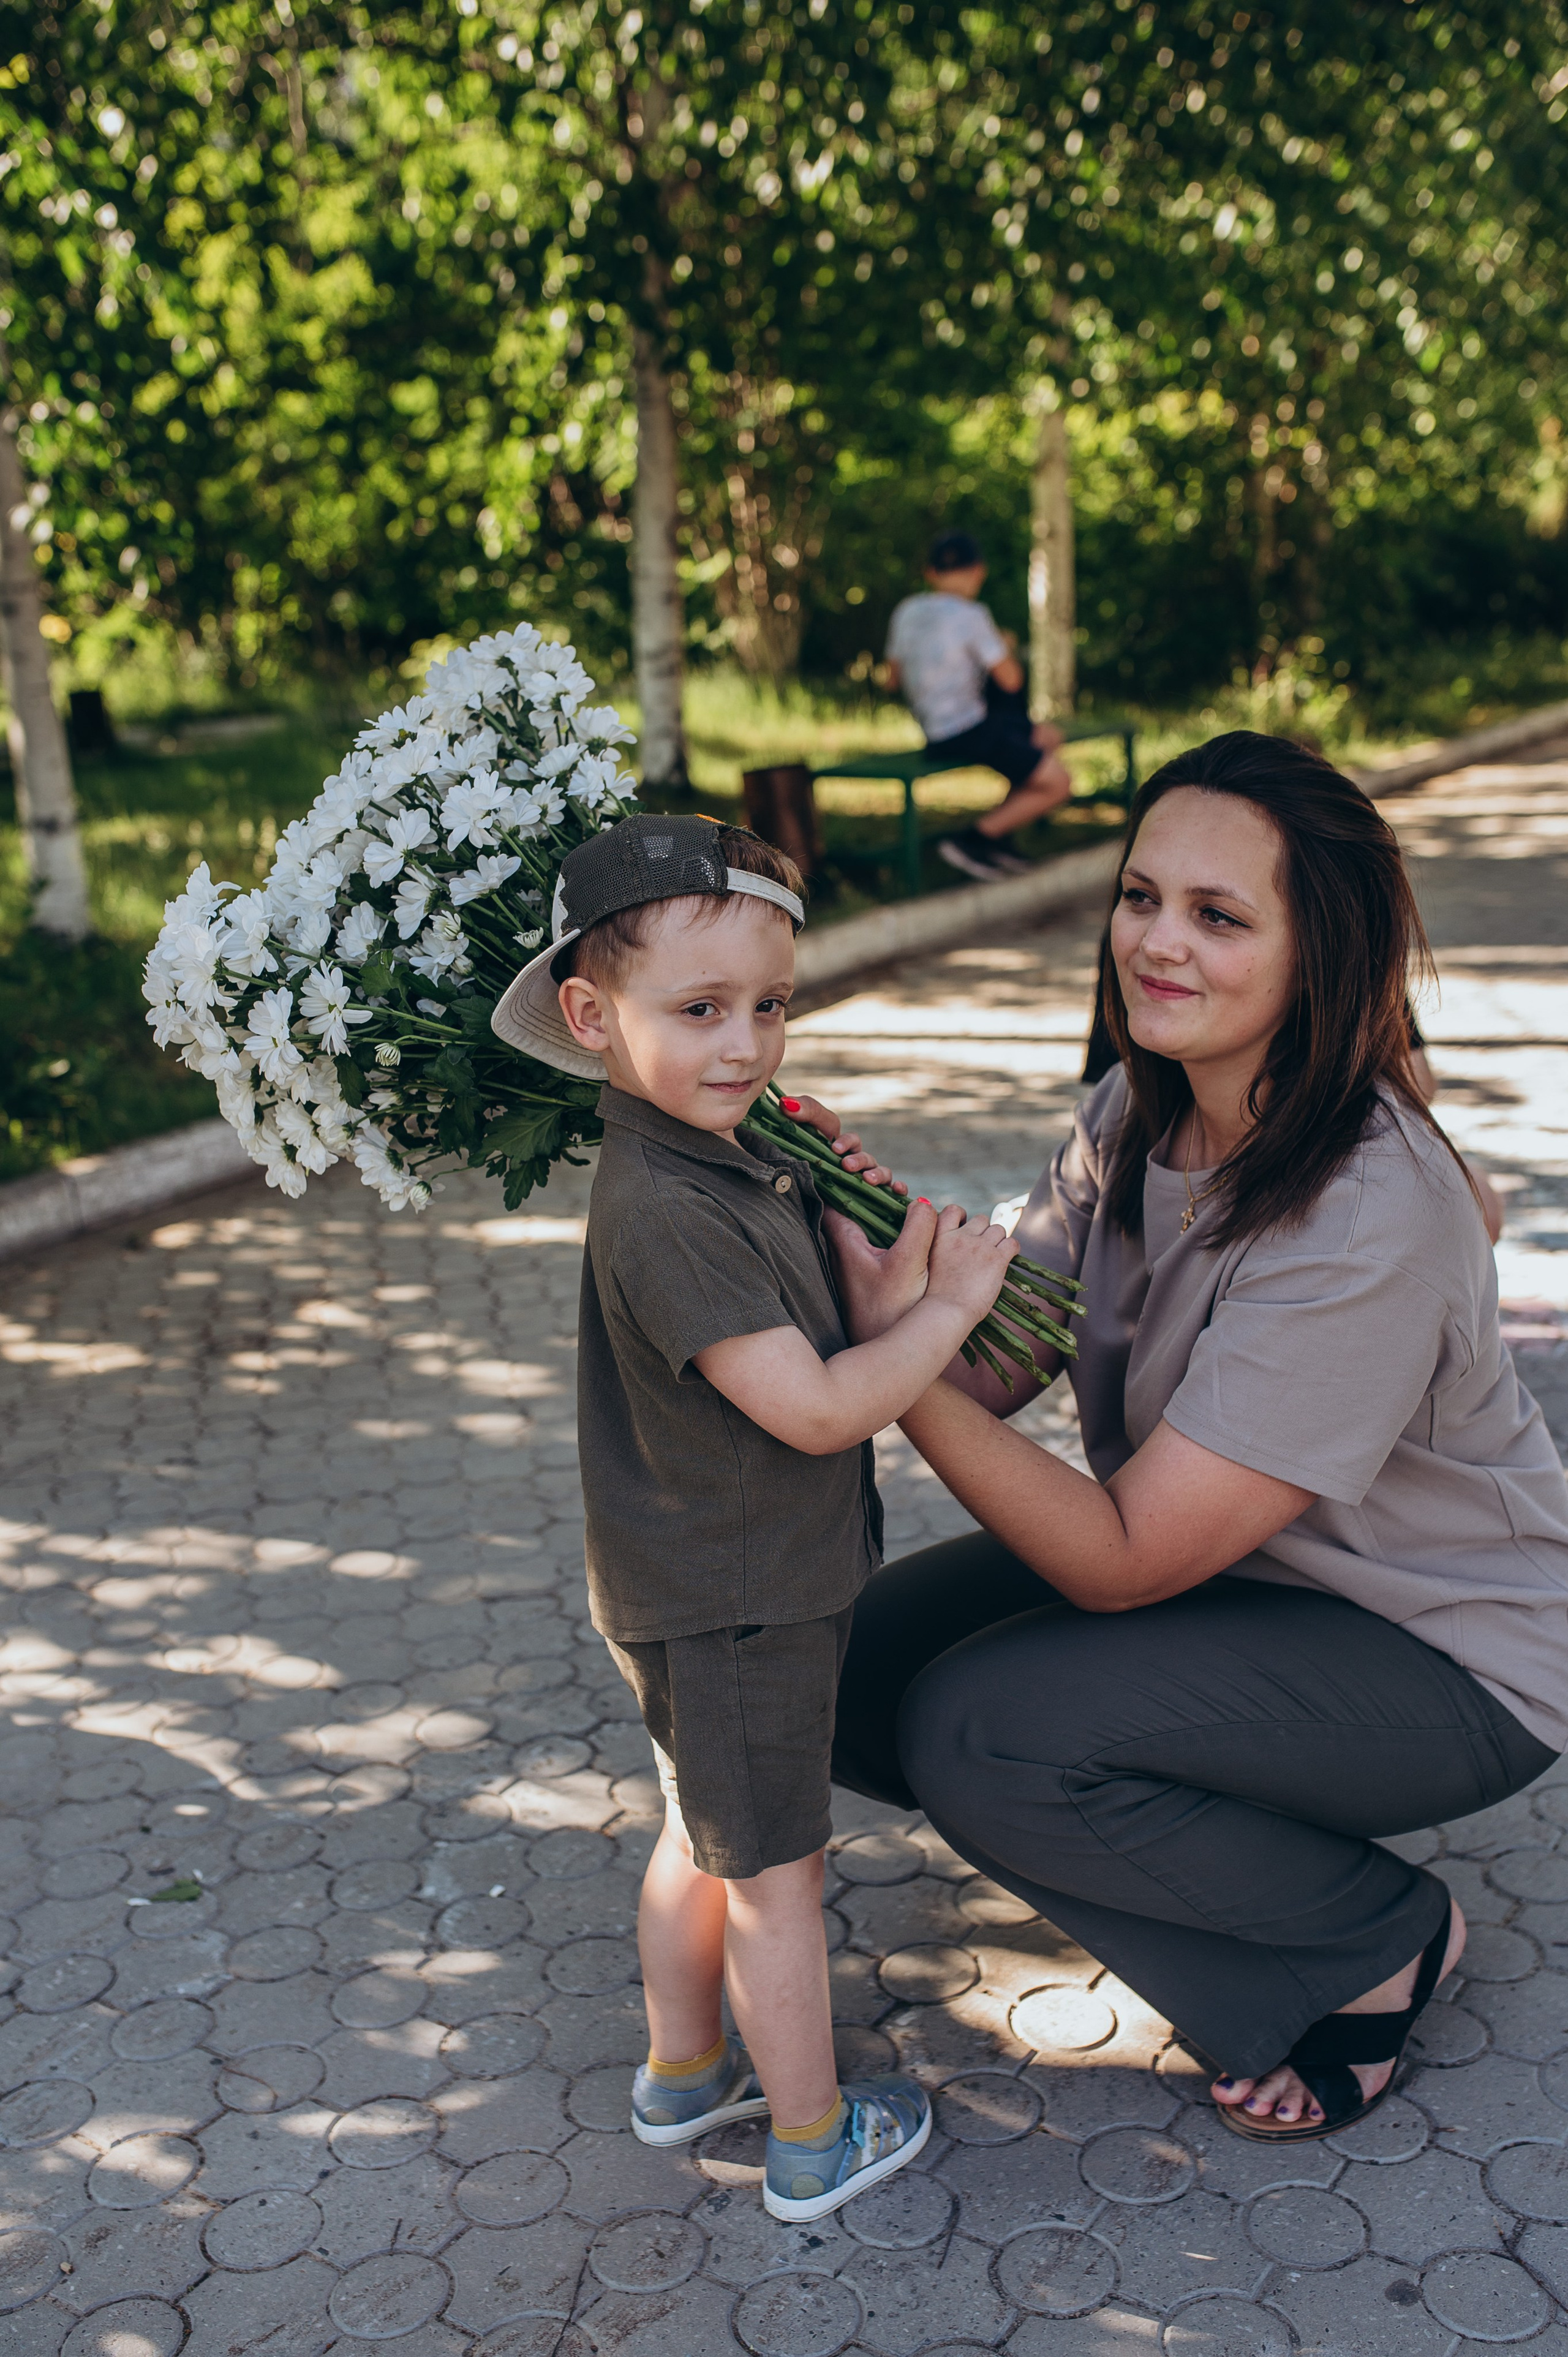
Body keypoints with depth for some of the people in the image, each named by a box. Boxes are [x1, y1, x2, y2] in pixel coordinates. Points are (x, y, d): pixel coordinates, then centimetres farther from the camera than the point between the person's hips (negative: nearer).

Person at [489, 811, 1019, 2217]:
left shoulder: (729, 1158, 2)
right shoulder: (665, 1213, -29)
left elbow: (799, 1318, 18)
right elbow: (818, 1409, -29)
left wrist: (848, 1229, 3)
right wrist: (952, 1301, -19)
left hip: (708, 1594, 10)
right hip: (731, 1609, -10)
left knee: (704, 1839, 24)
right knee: (777, 1874, 7)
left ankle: (685, 2073, 43)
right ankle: (814, 2142, 25)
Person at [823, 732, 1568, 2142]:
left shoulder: (1369, 1223, -32)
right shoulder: (1138, 1115, -7)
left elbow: (1122, 1560, -30)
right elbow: (987, 1367, -10)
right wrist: (859, 1245, -28)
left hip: (1442, 1656, -7)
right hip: (1224, 1564, 8)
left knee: (979, 1731, -25)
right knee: (859, 1668, -5)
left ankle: (1380, 1941, -1)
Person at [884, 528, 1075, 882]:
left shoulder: (905, 611, 5)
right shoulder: (970, 615, -17)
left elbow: (893, 677, 14)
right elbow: (1010, 679, -12)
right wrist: (1004, 647, 9)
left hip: (932, 733, 9)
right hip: (970, 733, -9)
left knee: (1047, 735, 25)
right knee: (1058, 784, -1)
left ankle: (999, 833, 20)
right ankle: (973, 840, -4)